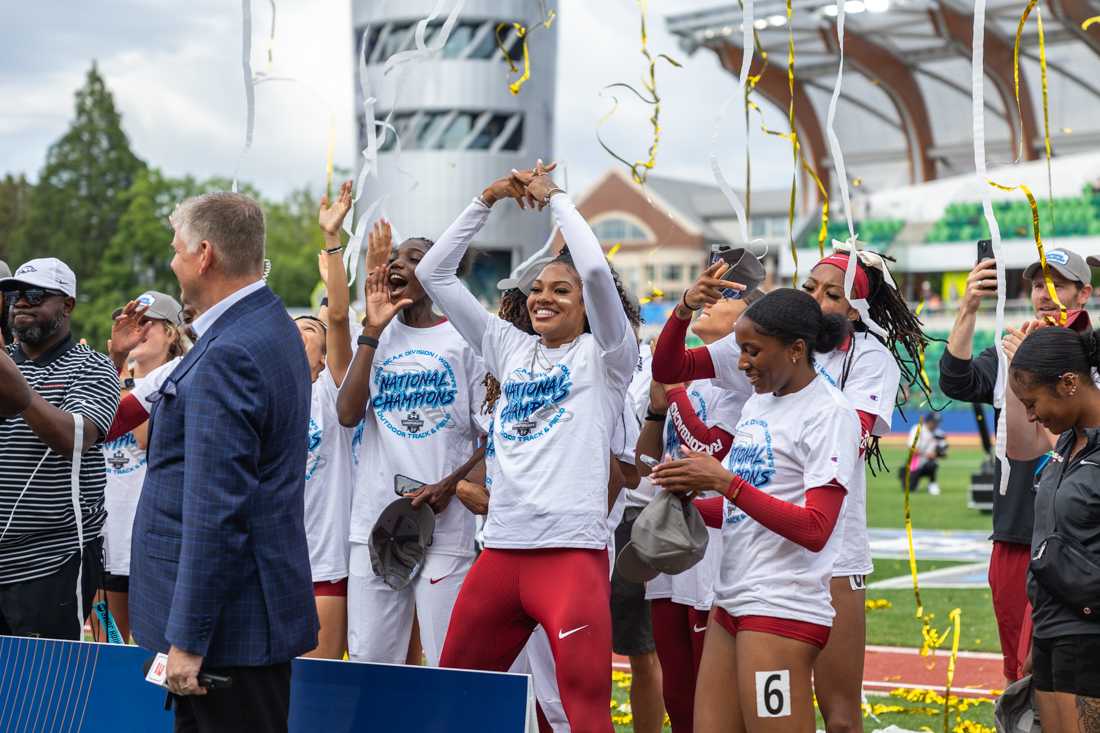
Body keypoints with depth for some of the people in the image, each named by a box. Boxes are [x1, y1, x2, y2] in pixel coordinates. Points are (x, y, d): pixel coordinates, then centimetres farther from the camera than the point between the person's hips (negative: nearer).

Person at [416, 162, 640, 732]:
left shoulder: (604, 357, 3)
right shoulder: (512, 350, 16)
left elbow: (597, 269, -15)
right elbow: (434, 273, 17)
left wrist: (554, 197, -2)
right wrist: (488, 199, 10)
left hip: (572, 552, -6)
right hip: (501, 550, 6)